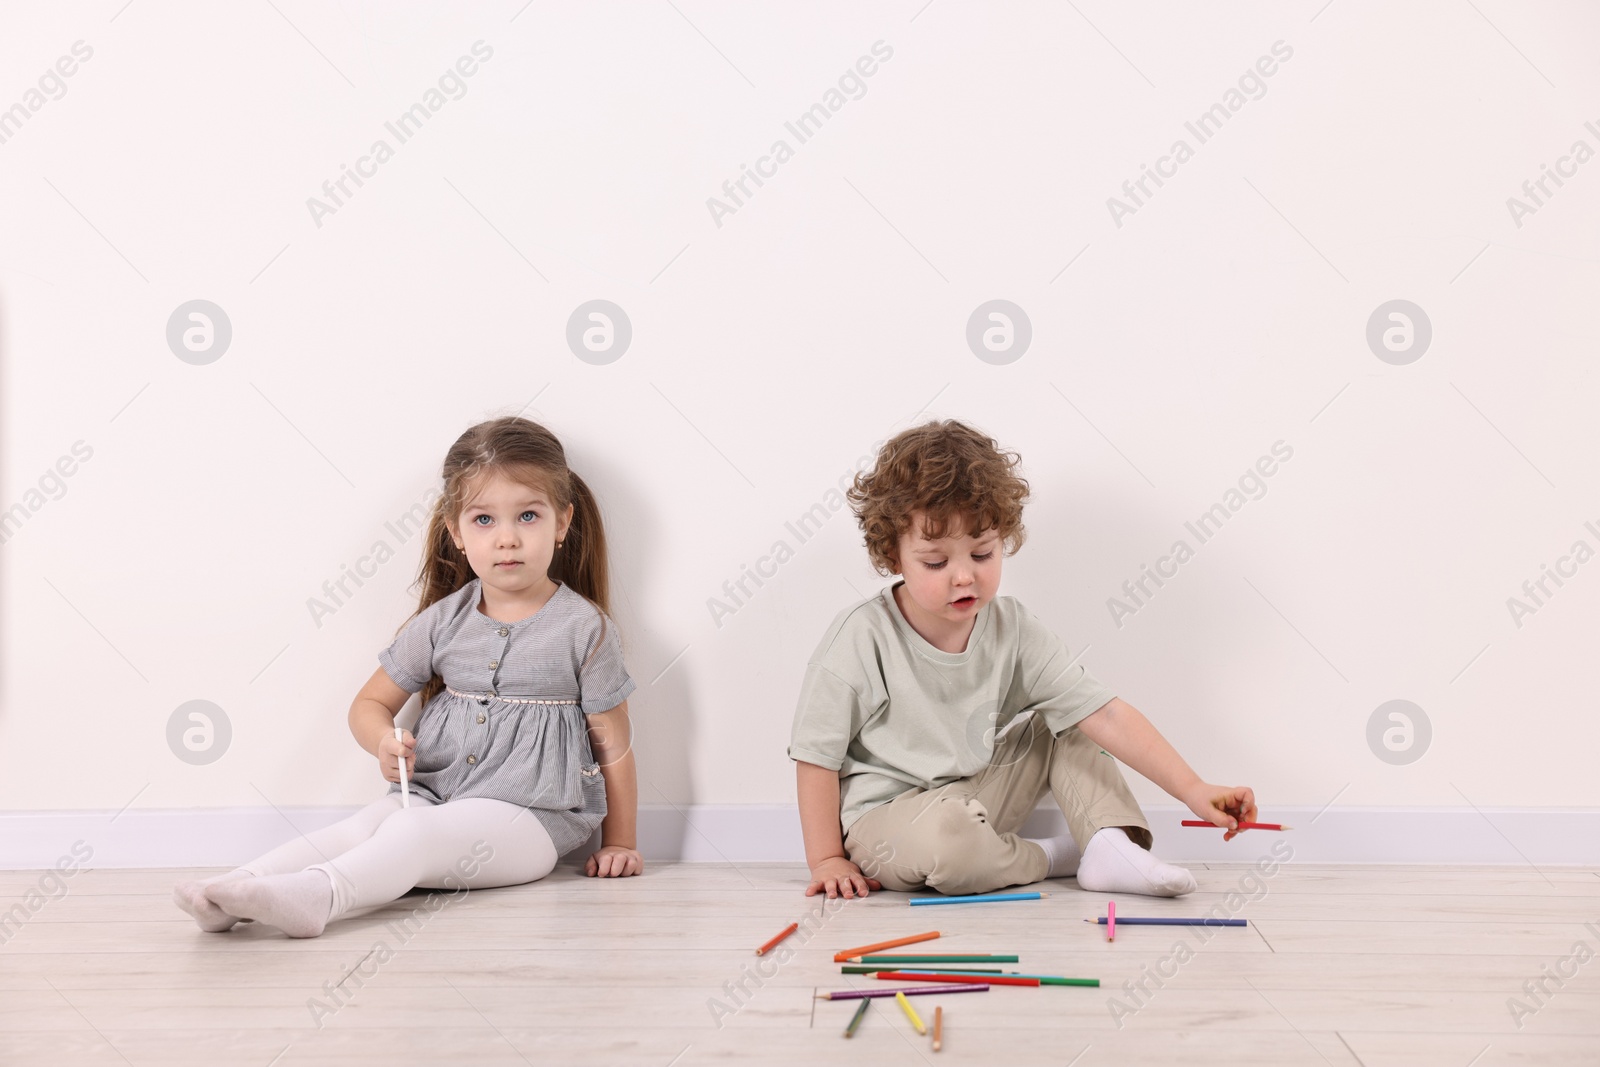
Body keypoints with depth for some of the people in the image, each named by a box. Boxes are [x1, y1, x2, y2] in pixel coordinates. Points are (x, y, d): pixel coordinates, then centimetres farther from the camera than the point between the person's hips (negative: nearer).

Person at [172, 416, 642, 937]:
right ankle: (236, 891, -42)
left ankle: (313, 896, -55)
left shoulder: (583, 627, -3)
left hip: (526, 816, -5)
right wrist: (386, 743, -9)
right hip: (430, 793, 5)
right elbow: (369, 704, 14)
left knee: (415, 833, -32)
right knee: (360, 826, -25)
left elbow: (613, 743, 1)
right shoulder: (444, 620, 8)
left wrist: (618, 844, 2)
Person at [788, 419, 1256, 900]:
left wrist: (1192, 789, -20)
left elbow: (1104, 713, -12)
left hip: (974, 797, 6)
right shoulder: (864, 636, -20)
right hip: (882, 817, -5)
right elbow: (818, 752, -13)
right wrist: (827, 860, -14)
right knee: (944, 836, -37)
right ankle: (1046, 859, -7)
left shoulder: (1012, 629, -7)